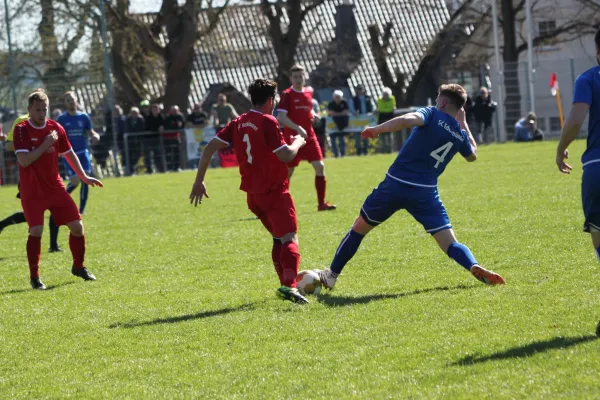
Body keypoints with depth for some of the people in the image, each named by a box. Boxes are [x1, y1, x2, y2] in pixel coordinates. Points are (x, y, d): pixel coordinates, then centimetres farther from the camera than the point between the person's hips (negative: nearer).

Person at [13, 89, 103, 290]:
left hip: (55, 187, 5)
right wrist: (45, 145, -24)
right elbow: (24, 160, -21)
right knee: (36, 230, -18)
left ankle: (78, 266, 23)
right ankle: (34, 277, -5)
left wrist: (84, 177, 15)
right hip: (32, 192, -5)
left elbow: (69, 154, 17)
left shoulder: (56, 128, 3)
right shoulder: (22, 130, -11)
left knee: (77, 226, 1)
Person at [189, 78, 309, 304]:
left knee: (278, 238, 23)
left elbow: (210, 147, 3)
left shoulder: (238, 124, 8)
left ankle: (286, 284, 24)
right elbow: (286, 155, -18)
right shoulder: (268, 122, -13)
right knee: (290, 238, -16)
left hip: (253, 193, 8)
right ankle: (289, 285, -36)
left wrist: (199, 181, 6)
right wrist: (298, 143, 3)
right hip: (274, 191, -8)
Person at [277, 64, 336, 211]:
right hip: (292, 137, -5)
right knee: (287, 171, 1)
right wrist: (297, 128, -28)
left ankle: (321, 203, -1)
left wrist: (313, 115, 4)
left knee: (320, 166, -7)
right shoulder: (287, 95, -9)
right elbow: (281, 117, -17)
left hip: (309, 136, 5)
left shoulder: (309, 91, 9)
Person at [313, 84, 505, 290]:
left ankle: (331, 275, 24)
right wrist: (463, 124, 33)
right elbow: (472, 155, 32)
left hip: (395, 184, -2)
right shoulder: (460, 133, 9)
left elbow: (408, 120, -26)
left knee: (358, 229, 18)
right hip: (426, 193, 2)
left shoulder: (432, 114, -3)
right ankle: (475, 268, -29)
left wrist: (376, 130, -16)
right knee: (450, 244, 1)